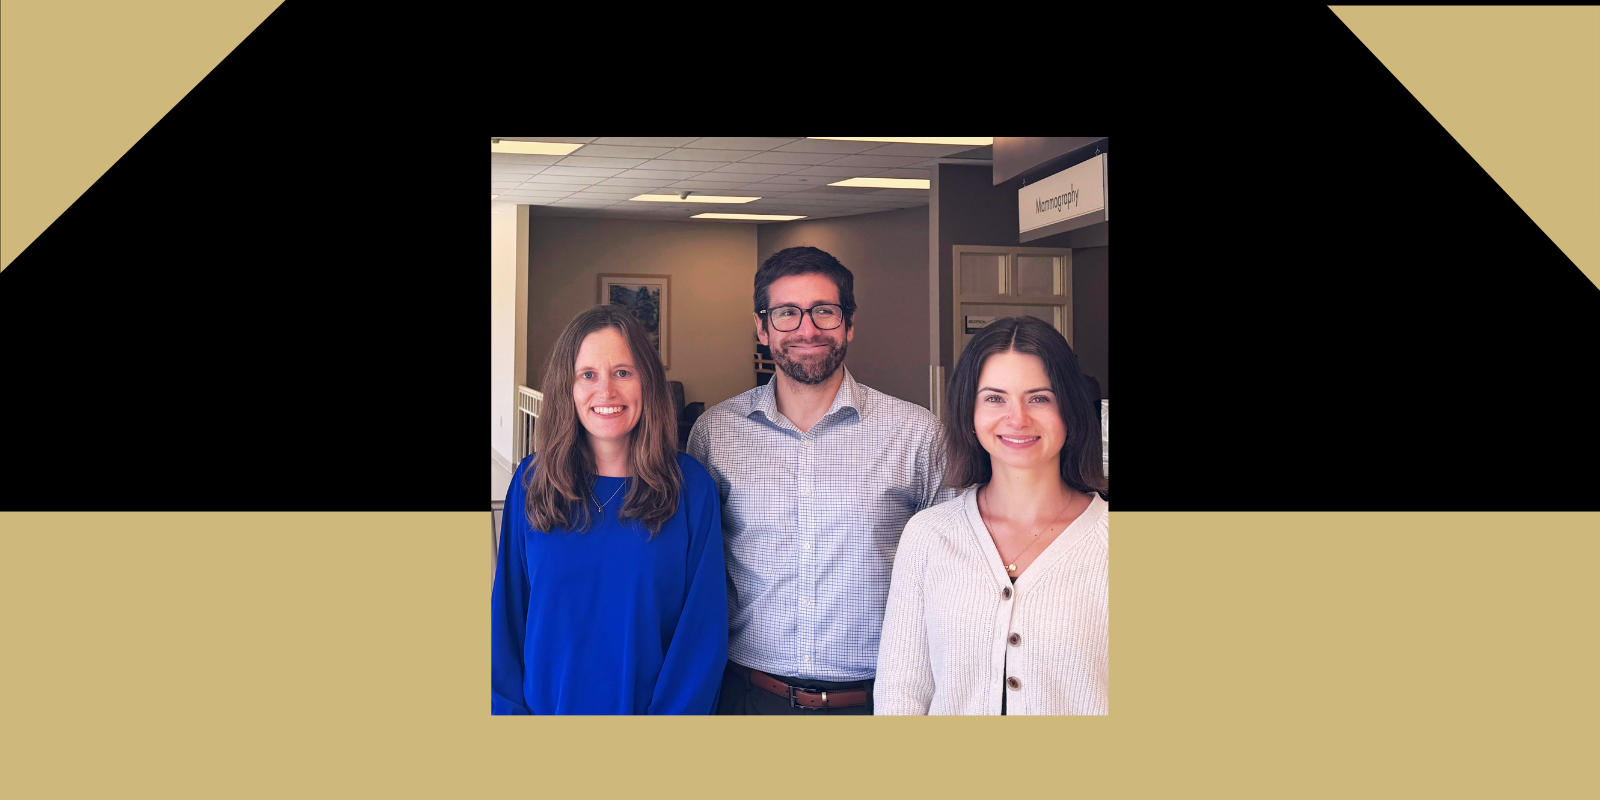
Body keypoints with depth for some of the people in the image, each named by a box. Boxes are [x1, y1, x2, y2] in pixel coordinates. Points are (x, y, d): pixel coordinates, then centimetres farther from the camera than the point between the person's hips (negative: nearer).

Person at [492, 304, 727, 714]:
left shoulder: (691, 488, -10)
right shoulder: (531, 482, -4)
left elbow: (703, 627, -9)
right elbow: (507, 613, -1)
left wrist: (672, 711, -15)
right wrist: (510, 706, -8)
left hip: (647, 704, -1)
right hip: (546, 703, 1)